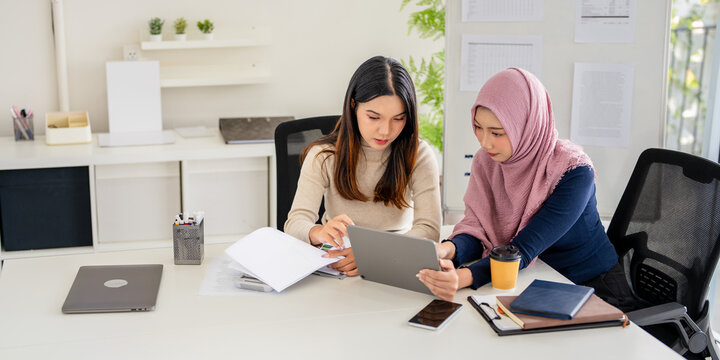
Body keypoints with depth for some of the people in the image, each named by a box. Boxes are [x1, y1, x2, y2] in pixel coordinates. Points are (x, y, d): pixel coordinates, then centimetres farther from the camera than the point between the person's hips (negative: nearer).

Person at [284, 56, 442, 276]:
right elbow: (295, 223, -14)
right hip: (336, 267, 0)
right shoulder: (324, 156, -4)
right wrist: (319, 233, -40)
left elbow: (429, 229, -16)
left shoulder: (419, 156, -6)